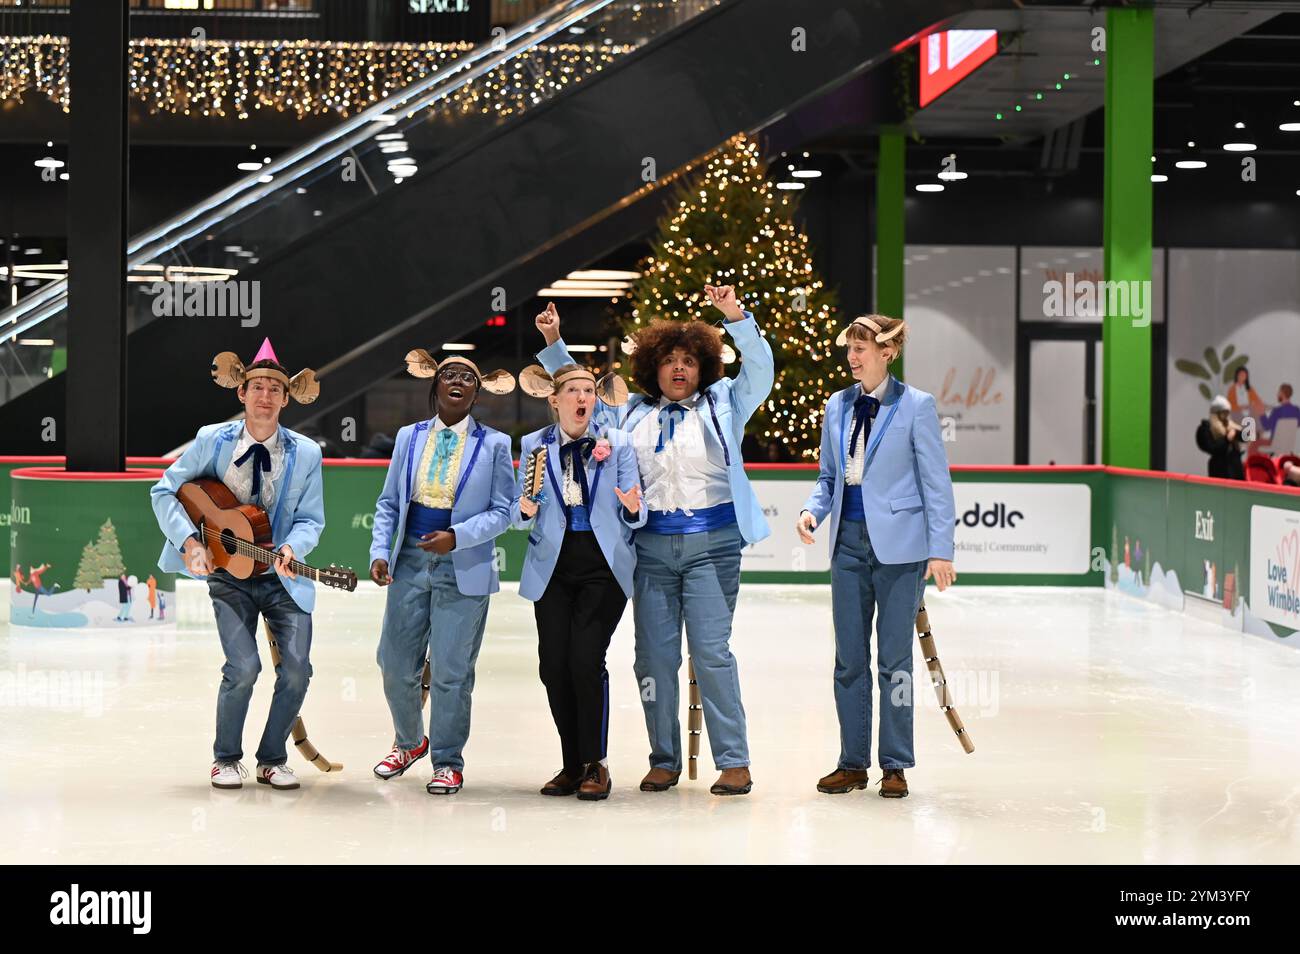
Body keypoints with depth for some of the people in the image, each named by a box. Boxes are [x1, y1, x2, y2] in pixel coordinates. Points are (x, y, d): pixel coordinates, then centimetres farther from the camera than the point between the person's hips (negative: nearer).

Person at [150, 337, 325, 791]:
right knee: (243, 667, -15)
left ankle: (272, 759, 11)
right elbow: (165, 491, 0)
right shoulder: (212, 440, -4)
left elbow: (311, 519, -1)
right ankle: (226, 759, 8)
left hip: (283, 578, 2)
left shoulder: (306, 454, -3)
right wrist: (189, 542, -13)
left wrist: (291, 549, -22)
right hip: (228, 574, -1)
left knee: (296, 668, -10)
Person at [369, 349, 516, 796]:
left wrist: (457, 536, -17)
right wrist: (380, 552, -2)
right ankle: (410, 742, 32)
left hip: (463, 569, -3)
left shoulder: (494, 444, 1)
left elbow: (501, 511, -3)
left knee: (450, 671, -1)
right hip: (409, 562, 3)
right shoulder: (409, 437, 10)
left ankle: (447, 761, 16)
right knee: (396, 664, 8)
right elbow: (388, 502, 12)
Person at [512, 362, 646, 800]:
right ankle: (572, 764, 13)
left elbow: (634, 516, 3)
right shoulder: (533, 445, 8)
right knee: (553, 666, -1)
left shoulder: (617, 443, 5)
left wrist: (633, 508, -20)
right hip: (553, 567, 2)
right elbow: (519, 517, 9)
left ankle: (595, 764, 0)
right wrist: (525, 508, -14)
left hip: (603, 567, -2)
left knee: (586, 660, -13)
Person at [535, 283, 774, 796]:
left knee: (711, 651, -9)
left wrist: (737, 318, -21)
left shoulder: (722, 406, 7)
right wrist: (553, 343, 15)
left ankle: (734, 761, -3)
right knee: (653, 654, 5)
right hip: (651, 547, 4)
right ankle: (664, 760, 15)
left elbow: (759, 369, -7)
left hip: (711, 545, -4)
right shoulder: (633, 415, 16)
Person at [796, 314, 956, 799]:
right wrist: (812, 510, -3)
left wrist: (940, 549, -10)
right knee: (849, 658, 7)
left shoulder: (915, 405, -4)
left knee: (894, 658, 0)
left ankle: (896, 766, 10)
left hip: (899, 545, -5)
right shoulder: (837, 406, 10)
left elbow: (935, 481, -5)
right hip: (849, 542, 5)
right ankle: (853, 763, 15)